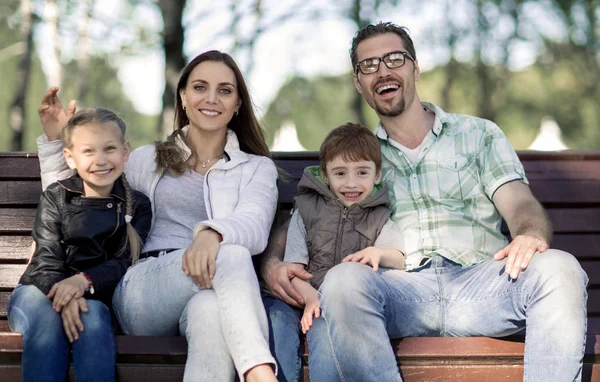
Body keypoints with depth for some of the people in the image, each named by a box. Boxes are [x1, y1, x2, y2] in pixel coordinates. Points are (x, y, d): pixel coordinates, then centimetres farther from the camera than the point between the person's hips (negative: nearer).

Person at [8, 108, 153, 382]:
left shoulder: (137, 206, 7)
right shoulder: (55, 198, 5)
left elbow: (125, 263, -4)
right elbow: (47, 260, -5)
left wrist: (84, 282, -25)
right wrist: (64, 299, -27)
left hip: (95, 298, 1)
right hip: (43, 291, 0)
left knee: (93, 318, -34)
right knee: (48, 318, -34)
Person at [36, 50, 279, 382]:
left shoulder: (258, 168, 21)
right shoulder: (147, 161, 26)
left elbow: (255, 226, -3)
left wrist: (212, 233, -27)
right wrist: (55, 140, 19)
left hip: (215, 294, 0)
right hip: (142, 293, 0)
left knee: (210, 311, -42)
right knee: (231, 254, -35)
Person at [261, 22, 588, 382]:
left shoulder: (479, 134, 22)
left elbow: (520, 204, 8)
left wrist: (531, 234, -19)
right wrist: (273, 263, -7)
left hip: (481, 280, 0)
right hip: (400, 289, 0)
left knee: (559, 268, -32)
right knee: (344, 280, -35)